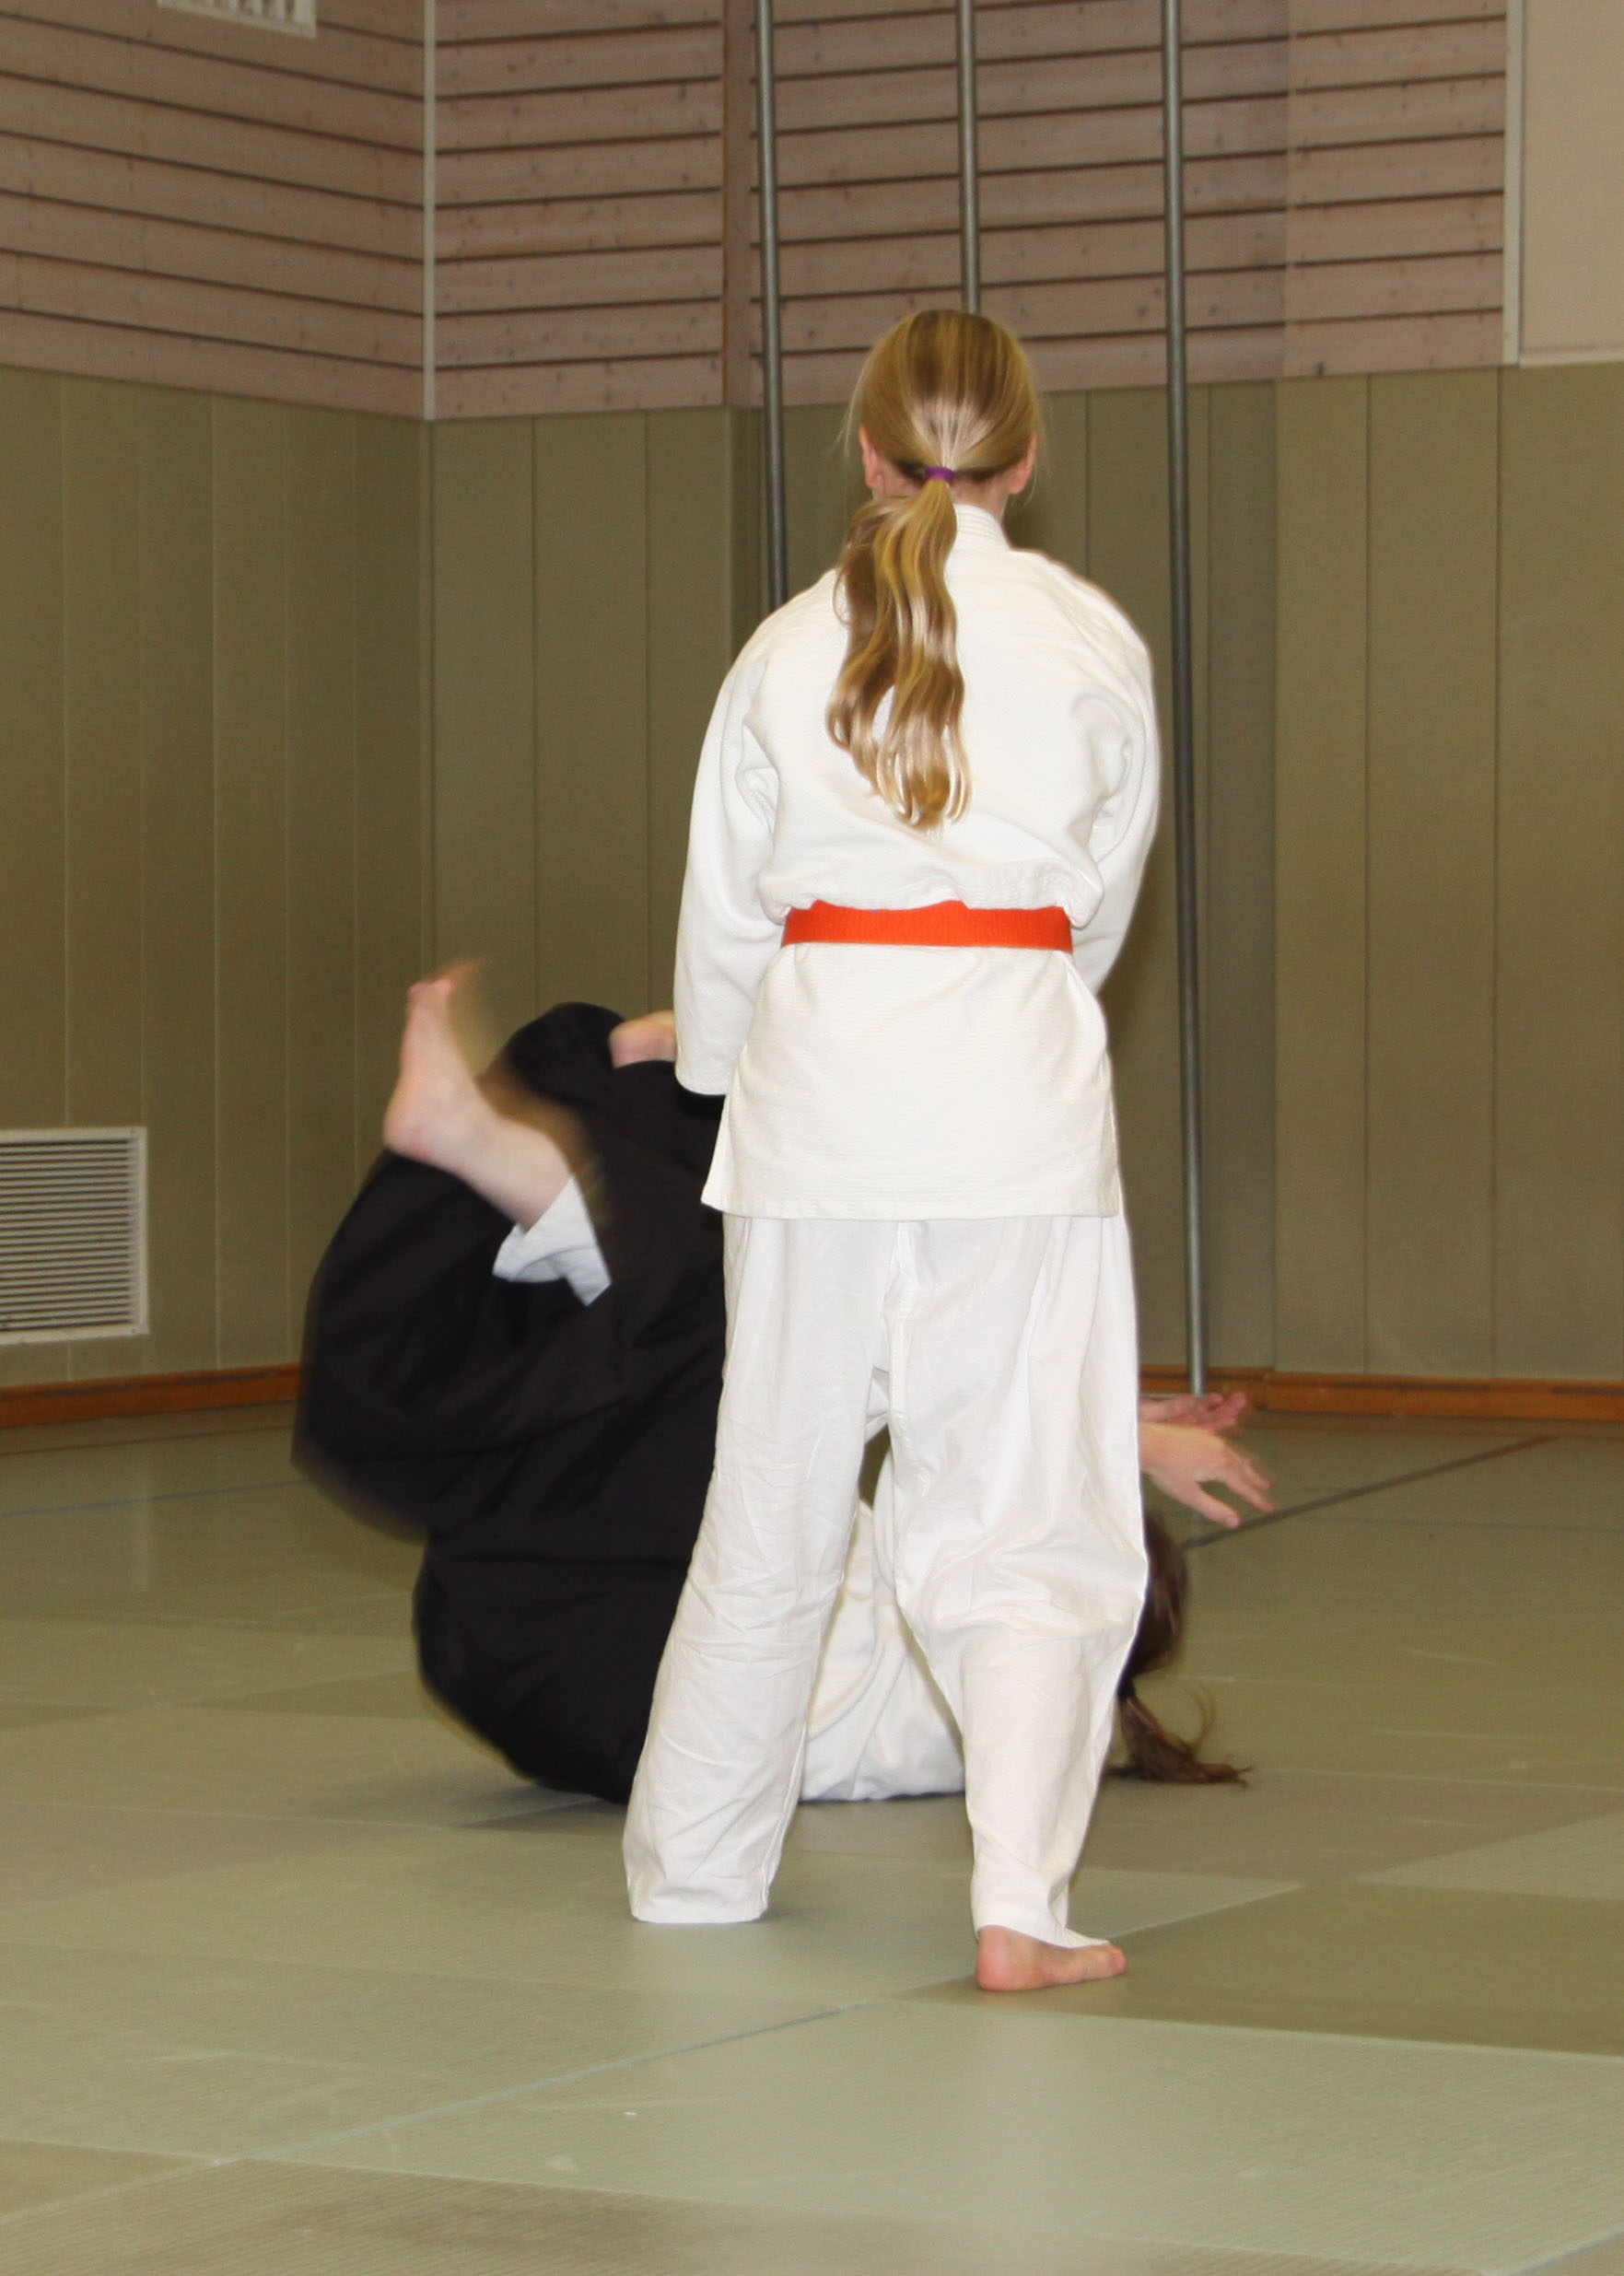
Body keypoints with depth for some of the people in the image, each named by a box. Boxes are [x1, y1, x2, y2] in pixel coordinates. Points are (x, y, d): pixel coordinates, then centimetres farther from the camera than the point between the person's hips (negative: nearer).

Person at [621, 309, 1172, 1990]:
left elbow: (722, 912, 11)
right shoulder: (1093, 642, 1)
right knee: (1028, 1512, 1)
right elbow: (1099, 901, 11)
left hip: (817, 1075, 2)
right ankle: (1019, 1905, -9)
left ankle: (692, 1862, 28)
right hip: (1018, 1086, -2)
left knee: (773, 1497, 15)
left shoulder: (788, 650, 4)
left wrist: (730, 1070, 29)